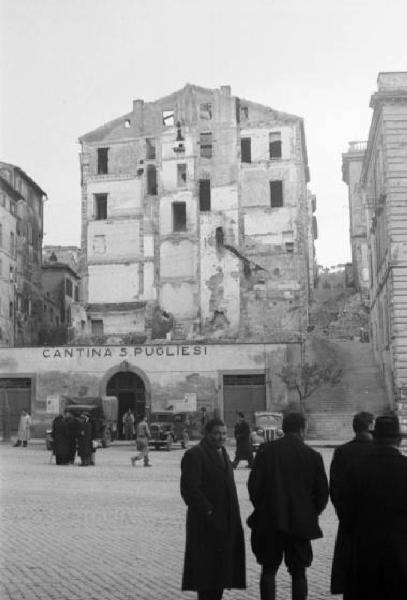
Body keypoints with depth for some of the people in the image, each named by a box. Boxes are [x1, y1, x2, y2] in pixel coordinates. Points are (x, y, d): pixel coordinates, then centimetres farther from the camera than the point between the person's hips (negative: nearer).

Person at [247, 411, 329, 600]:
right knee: (298, 573, 12)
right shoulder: (313, 456, -3)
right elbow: (322, 492, 0)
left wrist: (260, 507, 9)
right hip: (300, 523, 0)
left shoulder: (266, 450, -4)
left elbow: (254, 484, -6)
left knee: (268, 571, 12)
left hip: (269, 521, 0)